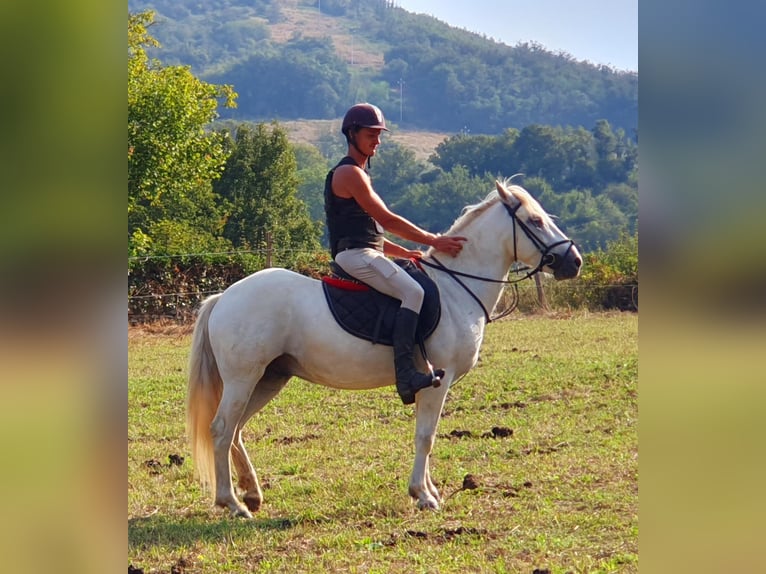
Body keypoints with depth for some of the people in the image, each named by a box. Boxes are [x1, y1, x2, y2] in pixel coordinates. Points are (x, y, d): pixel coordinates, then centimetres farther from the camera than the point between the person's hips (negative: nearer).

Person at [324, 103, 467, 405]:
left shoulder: (359, 174, 25)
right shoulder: (349, 173, -8)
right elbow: (387, 219, -13)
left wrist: (406, 253, 17)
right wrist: (434, 241, -11)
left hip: (365, 254, 11)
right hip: (355, 255, -11)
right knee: (413, 291, -28)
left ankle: (419, 365, 10)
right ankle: (405, 373, -39)